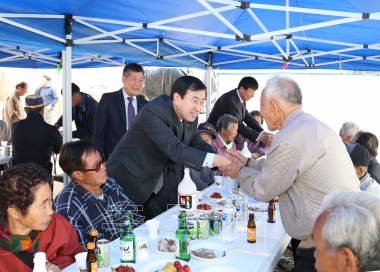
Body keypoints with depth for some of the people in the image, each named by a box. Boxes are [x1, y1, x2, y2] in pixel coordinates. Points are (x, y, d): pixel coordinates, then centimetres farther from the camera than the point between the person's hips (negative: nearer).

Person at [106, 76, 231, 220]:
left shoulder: (190, 116, -2)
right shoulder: (153, 112, -27)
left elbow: (198, 144, 5)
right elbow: (175, 150, -37)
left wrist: (224, 160, -14)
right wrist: (216, 160, -42)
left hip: (160, 184, 7)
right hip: (130, 180, -7)